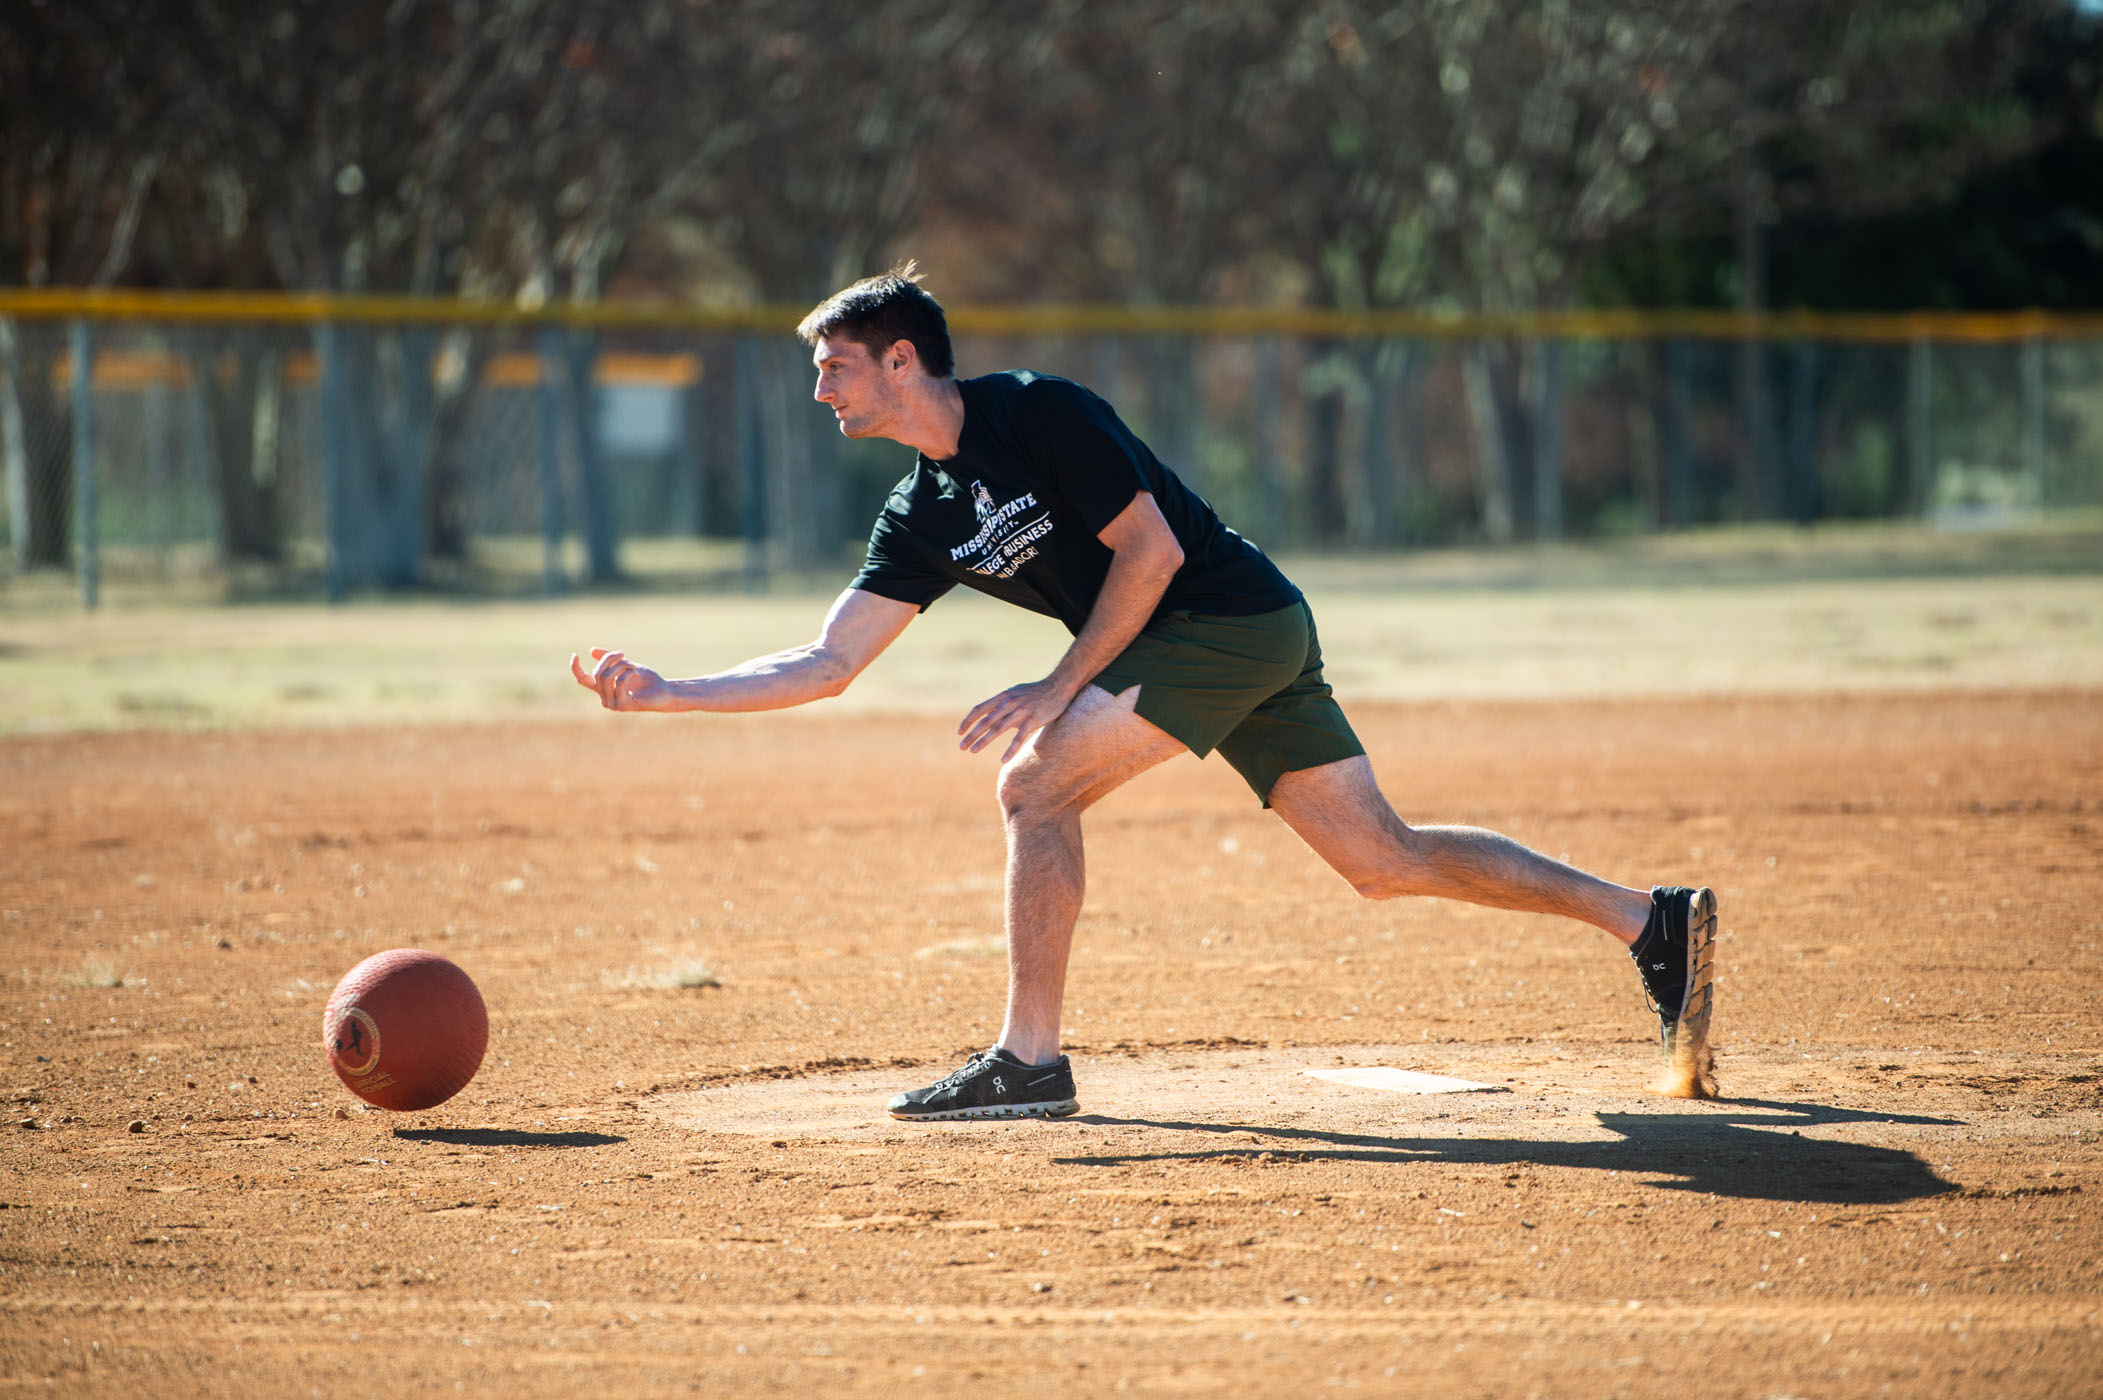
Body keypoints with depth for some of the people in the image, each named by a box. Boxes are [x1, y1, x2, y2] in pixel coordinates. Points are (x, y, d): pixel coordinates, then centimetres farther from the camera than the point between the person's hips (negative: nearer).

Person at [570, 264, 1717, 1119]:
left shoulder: (1038, 413, -13)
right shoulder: (923, 517, 11)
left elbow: (1150, 549, -15)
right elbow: (830, 662, 10)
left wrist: (1061, 689, -13)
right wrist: (665, 694, 2)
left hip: (1237, 616, -9)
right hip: (1256, 647, 9)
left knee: (1035, 782, -15)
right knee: (1383, 858, 6)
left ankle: (1031, 1061, -13)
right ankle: (1647, 919, 10)